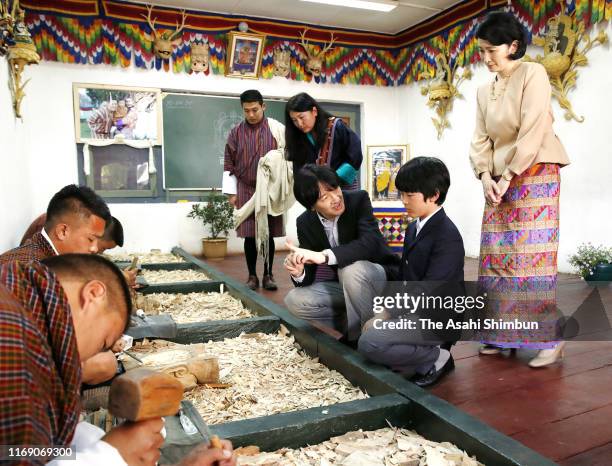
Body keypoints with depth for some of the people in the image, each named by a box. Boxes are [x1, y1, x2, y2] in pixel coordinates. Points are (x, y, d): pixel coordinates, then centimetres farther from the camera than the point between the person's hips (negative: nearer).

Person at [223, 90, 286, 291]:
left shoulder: (277, 129, 0)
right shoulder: (236, 132, 3)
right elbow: (228, 164, 6)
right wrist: (231, 192, 1)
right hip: (246, 190, 1)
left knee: (269, 234, 5)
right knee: (249, 235, 3)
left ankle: (268, 275, 16)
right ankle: (252, 276, 15)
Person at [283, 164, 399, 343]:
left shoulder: (359, 200, -19)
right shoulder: (305, 223, -8)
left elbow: (370, 243, -35)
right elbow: (308, 276, -5)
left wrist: (324, 255, -46)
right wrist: (299, 273, -31)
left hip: (380, 277, -4)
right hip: (345, 285, 5)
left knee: (352, 270, -36)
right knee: (294, 300, -12)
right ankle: (357, 325, -6)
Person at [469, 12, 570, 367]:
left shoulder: (533, 73, -4)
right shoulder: (485, 91, 15)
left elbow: (533, 131, -14)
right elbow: (481, 139, 10)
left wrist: (509, 176, -15)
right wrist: (485, 174, -6)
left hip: (536, 174, -6)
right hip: (501, 179, 6)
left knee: (532, 255, -12)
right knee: (496, 257, 2)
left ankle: (550, 338, -3)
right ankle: (504, 334, 10)